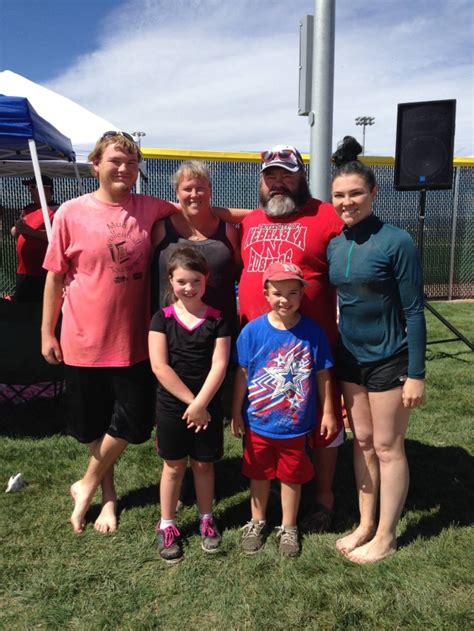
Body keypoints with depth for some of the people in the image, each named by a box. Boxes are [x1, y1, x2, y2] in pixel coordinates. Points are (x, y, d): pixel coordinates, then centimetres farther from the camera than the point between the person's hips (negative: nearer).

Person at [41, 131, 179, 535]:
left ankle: (86, 485, 33)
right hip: (85, 341, -1)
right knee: (94, 426, 13)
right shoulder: (71, 213, -5)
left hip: (134, 342, 2)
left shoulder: (150, 209, 0)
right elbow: (56, 276, 0)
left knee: (131, 423, 7)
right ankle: (108, 494, 39)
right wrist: (47, 332, 1)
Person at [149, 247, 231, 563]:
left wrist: (200, 404, -17)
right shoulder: (162, 319, -6)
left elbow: (219, 365, -10)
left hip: (208, 406, 1)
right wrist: (190, 401, -15)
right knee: (174, 466, 11)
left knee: (204, 464, 14)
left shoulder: (218, 320, -4)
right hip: (171, 405, 0)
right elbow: (159, 366, -12)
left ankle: (207, 519, 34)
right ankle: (167, 525, 27)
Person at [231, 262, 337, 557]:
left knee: (292, 477, 16)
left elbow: (323, 375, -3)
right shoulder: (253, 330, -12)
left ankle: (289, 528, 39)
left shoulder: (313, 331, -11)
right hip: (258, 422, 1)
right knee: (259, 475, 19)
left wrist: (328, 413, 2)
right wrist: (236, 413, 0)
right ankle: (257, 522, 43)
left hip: (296, 424, 0)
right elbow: (242, 375, -4)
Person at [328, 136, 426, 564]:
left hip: (389, 359, -6)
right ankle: (365, 525, 32)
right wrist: (328, 360, 10)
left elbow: (414, 312, -13)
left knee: (387, 447, 7)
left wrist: (416, 374, -14)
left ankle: (385, 537, 24)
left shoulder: (396, 243, -15)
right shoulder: (334, 246, 2)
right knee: (362, 441, 15)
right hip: (350, 356, 6)